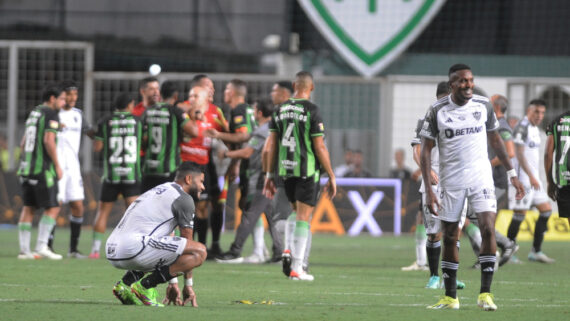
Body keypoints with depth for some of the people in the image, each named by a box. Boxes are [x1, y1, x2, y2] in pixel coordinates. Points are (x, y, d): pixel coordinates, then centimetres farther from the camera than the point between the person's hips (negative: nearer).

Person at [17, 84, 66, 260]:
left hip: (26, 166, 8)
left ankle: (24, 249, 4)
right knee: (52, 208, -3)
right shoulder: (51, 114, -8)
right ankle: (41, 246, -11)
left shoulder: (33, 113, 18)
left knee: (28, 208, 7)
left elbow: (23, 144, 21)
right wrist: (57, 166, -14)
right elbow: (49, 141, -19)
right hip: (43, 168, -8)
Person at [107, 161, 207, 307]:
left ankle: (126, 283, 12)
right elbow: (187, 242, 7)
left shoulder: (159, 191, 31)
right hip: (134, 248, -9)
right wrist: (188, 285, 14)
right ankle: (145, 286, -14)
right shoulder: (184, 199, 2)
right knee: (200, 252, -8)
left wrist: (173, 282, 37)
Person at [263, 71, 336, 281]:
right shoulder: (311, 111, -10)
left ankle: (291, 254, 4)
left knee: (297, 214, 21)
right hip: (307, 171, -5)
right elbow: (319, 147, -10)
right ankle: (296, 268, -3)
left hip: (286, 170, 5)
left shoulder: (280, 110, 6)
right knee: (303, 218, -1)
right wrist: (331, 176, -3)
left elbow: (272, 145, 8)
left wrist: (269, 175, 15)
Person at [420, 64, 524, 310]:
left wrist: (511, 173, 12)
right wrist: (428, 190, -11)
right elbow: (426, 150, -4)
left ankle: (485, 294, -11)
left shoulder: (483, 105, 1)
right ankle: (450, 298, 16)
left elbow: (495, 139, 14)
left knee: (488, 229, -15)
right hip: (451, 182, -1)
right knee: (449, 238, 5)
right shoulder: (437, 111, -6)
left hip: (481, 178, 1)